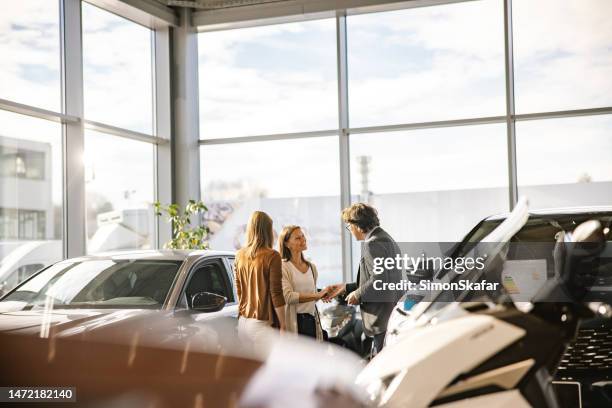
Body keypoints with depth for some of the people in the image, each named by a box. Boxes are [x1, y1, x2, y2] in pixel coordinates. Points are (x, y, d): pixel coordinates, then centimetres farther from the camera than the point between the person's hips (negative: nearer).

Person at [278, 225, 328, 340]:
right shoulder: (283, 267, -6)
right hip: (294, 321, -6)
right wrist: (317, 295, -20)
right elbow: (288, 296, -18)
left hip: (311, 320, 6)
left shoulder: (311, 267, 17)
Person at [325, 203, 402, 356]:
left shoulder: (373, 244, -14)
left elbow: (379, 280, -23)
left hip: (383, 320, -10)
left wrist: (358, 294, -9)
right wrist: (345, 288, 22)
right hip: (393, 314, 10)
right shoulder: (387, 240, 19)